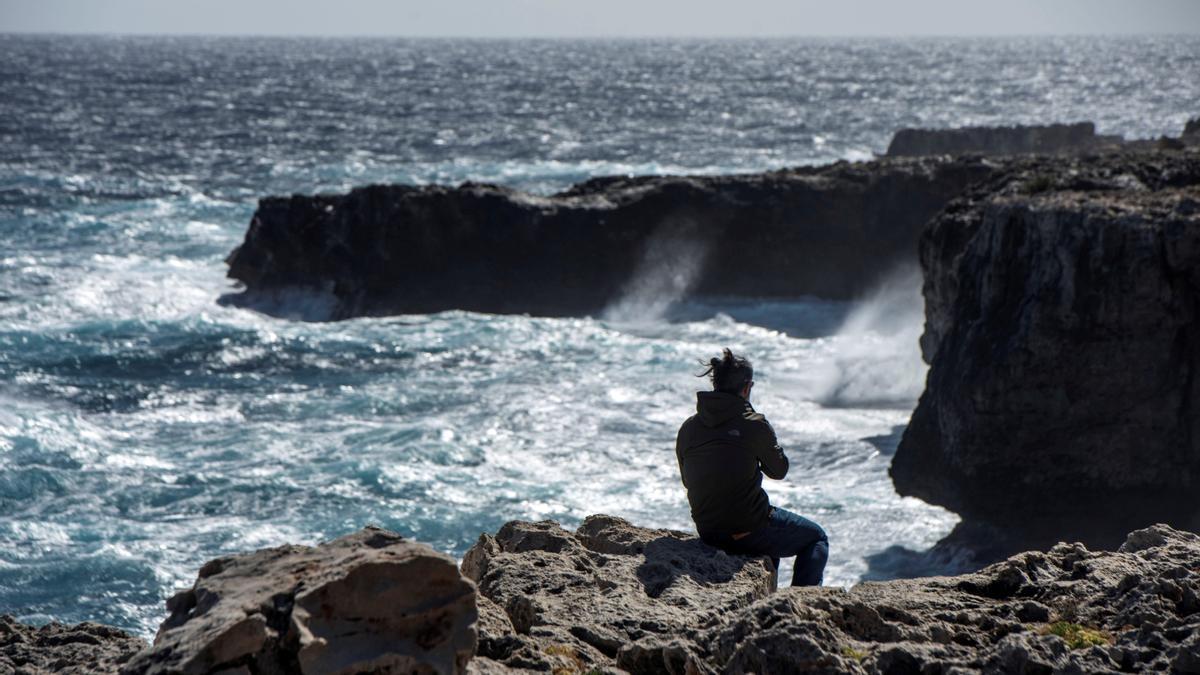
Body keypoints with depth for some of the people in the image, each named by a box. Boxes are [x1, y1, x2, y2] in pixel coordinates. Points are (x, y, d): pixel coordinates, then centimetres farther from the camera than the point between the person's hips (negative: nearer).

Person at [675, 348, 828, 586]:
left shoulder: (688, 428, 0)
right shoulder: (755, 425, -14)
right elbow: (778, 470, 0)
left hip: (708, 534, 6)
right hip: (750, 533, -6)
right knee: (816, 538, 19)